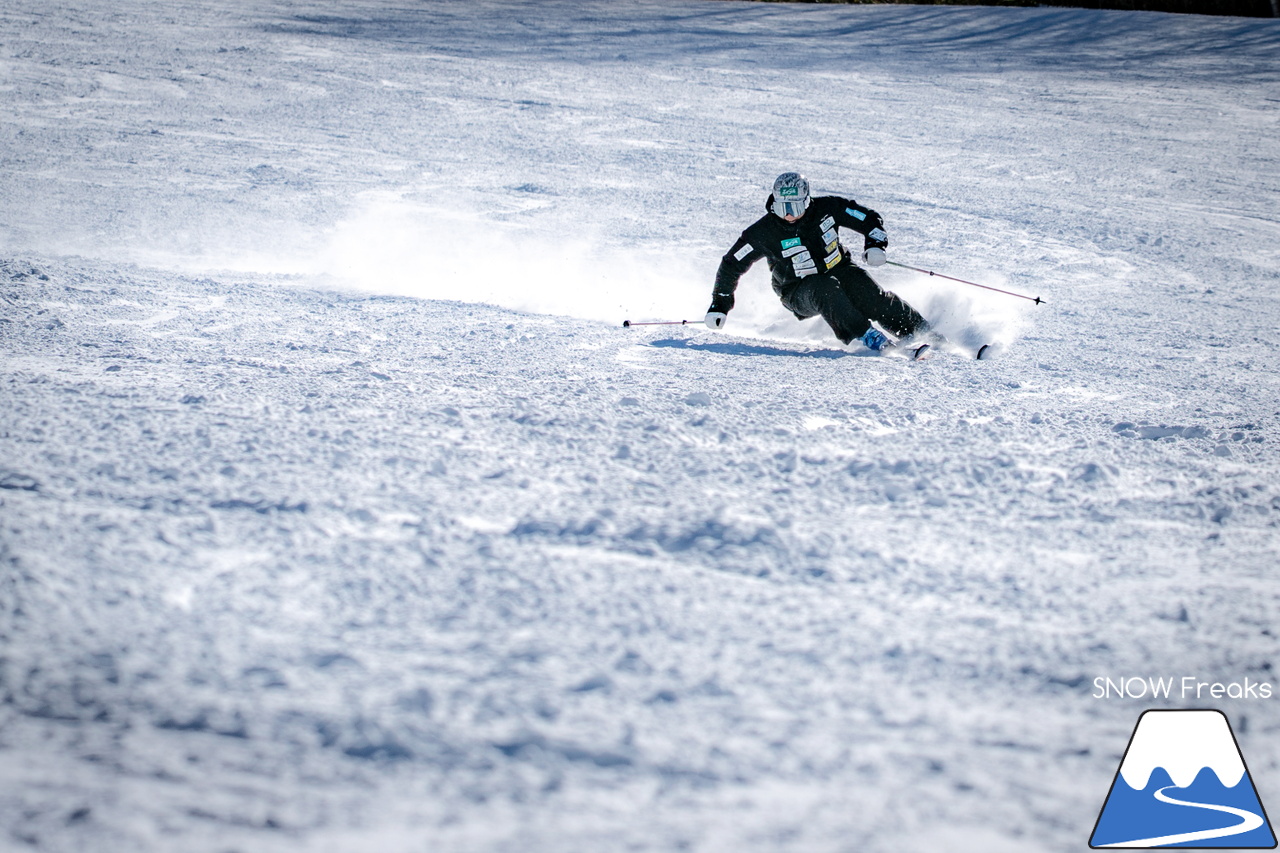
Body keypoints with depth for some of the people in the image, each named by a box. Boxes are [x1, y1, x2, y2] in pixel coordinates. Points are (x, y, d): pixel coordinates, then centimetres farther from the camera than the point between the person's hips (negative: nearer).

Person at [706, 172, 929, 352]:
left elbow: (870, 219, -2)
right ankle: (866, 337, -35)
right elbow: (731, 266, -7)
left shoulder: (826, 208, -12)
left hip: (839, 272, 2)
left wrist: (875, 245, -20)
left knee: (871, 296, -24)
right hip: (799, 292, -2)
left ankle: (918, 329, -10)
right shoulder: (764, 232, -16)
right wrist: (720, 305, -9)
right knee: (825, 289, -36)